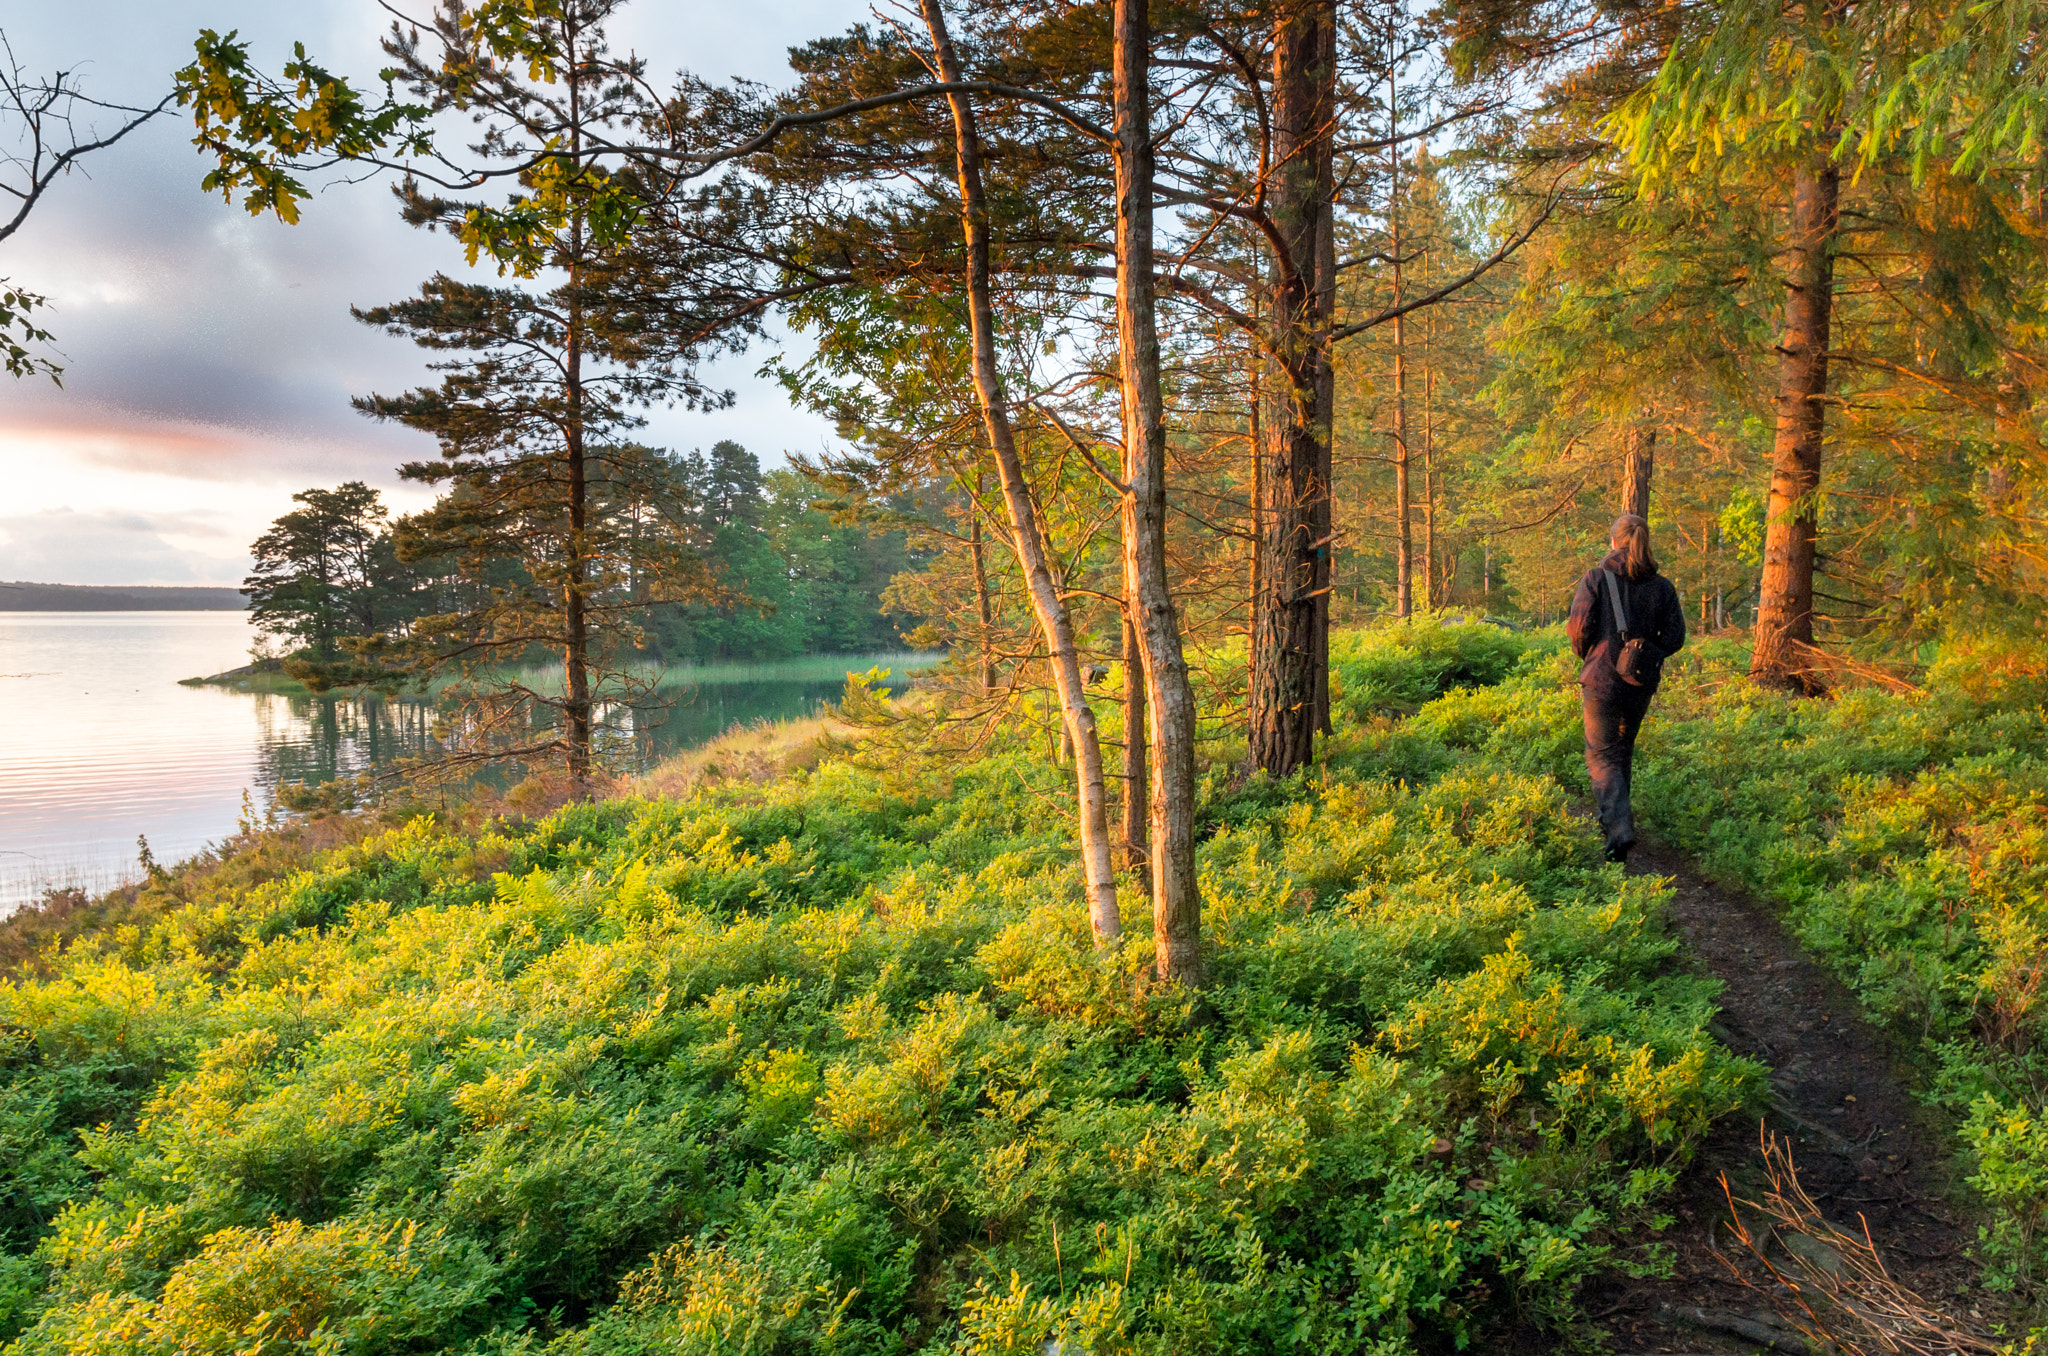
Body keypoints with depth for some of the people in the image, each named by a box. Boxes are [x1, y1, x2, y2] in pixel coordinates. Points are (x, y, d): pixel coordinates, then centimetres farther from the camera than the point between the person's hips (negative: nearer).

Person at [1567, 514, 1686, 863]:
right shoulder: (1661, 586, 1)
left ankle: (1620, 827, -19)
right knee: (1623, 749, 21)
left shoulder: (1596, 578, -7)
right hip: (1642, 684, 4)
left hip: (1601, 680, -4)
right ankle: (1613, 815, 33)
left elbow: (1579, 627, -12)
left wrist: (1586, 655, 9)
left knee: (1601, 755, 0)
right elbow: (1674, 637, 0)